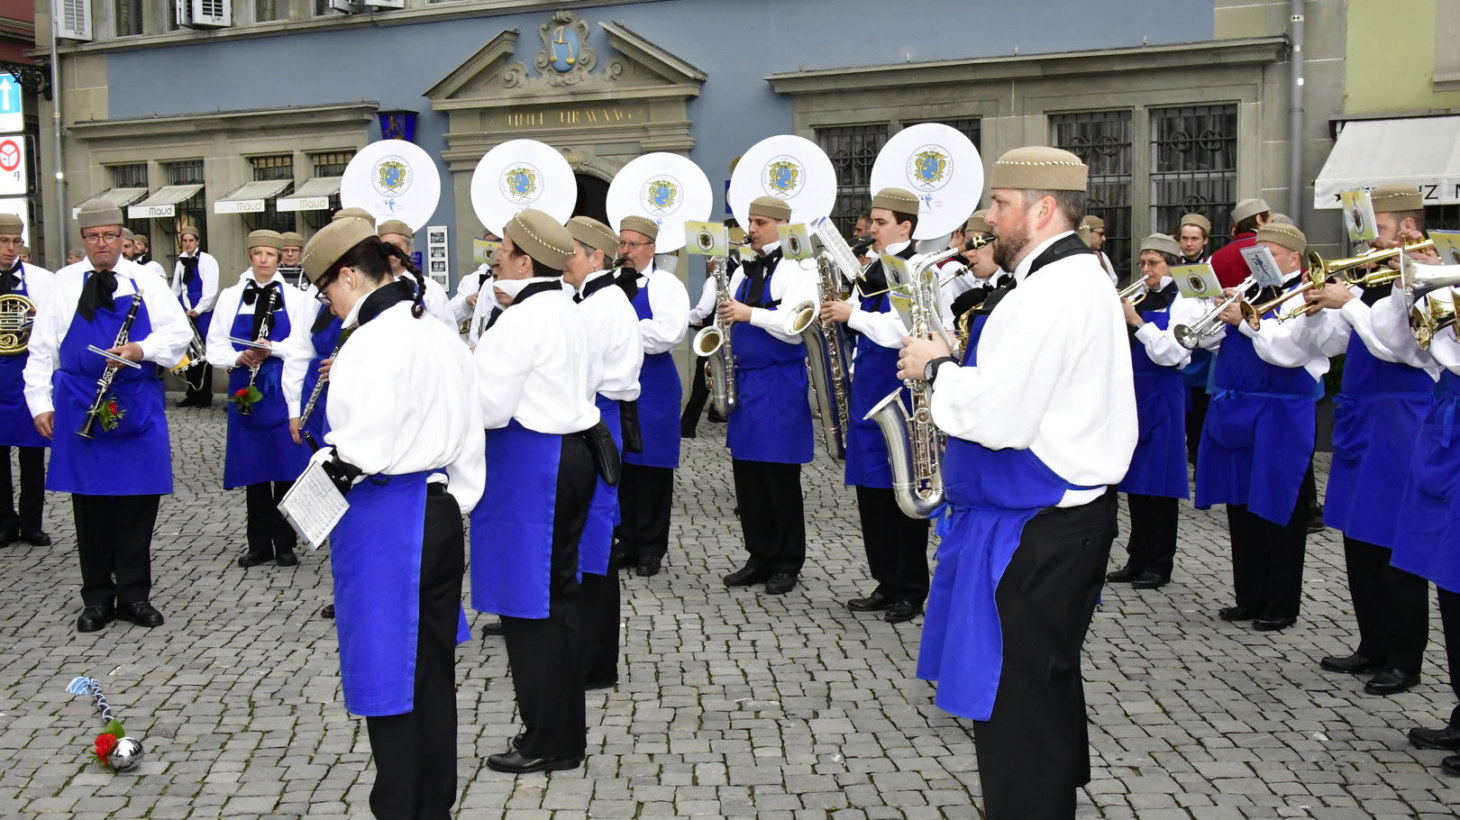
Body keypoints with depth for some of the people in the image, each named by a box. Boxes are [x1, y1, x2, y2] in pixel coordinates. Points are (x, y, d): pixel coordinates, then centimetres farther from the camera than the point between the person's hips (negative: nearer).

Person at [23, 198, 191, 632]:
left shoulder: (146, 280, 8)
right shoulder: (64, 283, 7)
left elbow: (180, 332, 4)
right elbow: (41, 348, 7)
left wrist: (142, 349, -14)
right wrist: (40, 402, 1)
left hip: (138, 406, 0)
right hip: (80, 406, 0)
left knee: (138, 503, 2)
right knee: (89, 504, 5)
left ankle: (134, 594, 13)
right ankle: (98, 598, 15)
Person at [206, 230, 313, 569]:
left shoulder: (296, 298, 1)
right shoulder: (230, 297, 6)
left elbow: (302, 350, -3)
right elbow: (216, 347, 5)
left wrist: (273, 348, -18)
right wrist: (240, 358, -13)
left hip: (284, 391, -2)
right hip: (246, 391, 2)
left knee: (286, 470, 2)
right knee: (253, 471, 7)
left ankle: (284, 544, 14)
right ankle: (259, 544, 19)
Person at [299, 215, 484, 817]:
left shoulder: (375, 340, -16)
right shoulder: (439, 336, 10)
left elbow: (365, 446, -22)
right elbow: (469, 436, 14)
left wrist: (323, 465, -3)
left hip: (384, 518, -9)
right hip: (439, 513, 9)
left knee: (387, 675, 3)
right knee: (432, 674, 16)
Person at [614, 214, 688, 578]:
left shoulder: (666, 285, -5)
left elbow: (666, 335, -19)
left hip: (652, 387, -5)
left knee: (651, 468, 1)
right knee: (619, 465, 8)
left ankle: (650, 549, 11)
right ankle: (627, 543, 19)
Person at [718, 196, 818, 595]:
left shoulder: (796, 270, -7)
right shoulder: (743, 271, 15)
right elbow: (729, 317, 20)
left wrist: (749, 313, -22)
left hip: (780, 384, -7)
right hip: (743, 381, 7)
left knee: (779, 476, 0)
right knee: (747, 473, 9)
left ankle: (787, 564, 11)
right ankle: (760, 557, 20)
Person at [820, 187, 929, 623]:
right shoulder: (874, 268, 15)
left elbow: (901, 332, -23)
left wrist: (852, 314, -17)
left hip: (898, 392, -9)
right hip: (869, 389, 9)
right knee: (871, 490, 11)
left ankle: (911, 590, 10)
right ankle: (888, 583, 20)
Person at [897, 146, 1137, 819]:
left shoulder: (1055, 290, -21)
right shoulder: (1076, 277, 14)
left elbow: (998, 416, -27)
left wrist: (936, 368, -12)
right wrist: (955, 363, 6)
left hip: (1037, 532, -11)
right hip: (1057, 516, 11)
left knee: (1012, 706, -2)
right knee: (1044, 685, 23)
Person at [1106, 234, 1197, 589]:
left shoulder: (1186, 305, -4)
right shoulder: (1136, 300, 12)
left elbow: (1170, 353, -16)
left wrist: (1137, 322, -21)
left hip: (1163, 396, -6)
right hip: (1132, 393, 6)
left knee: (1160, 480, -2)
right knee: (1135, 478, 9)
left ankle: (1160, 564, 5)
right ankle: (1137, 558, 18)